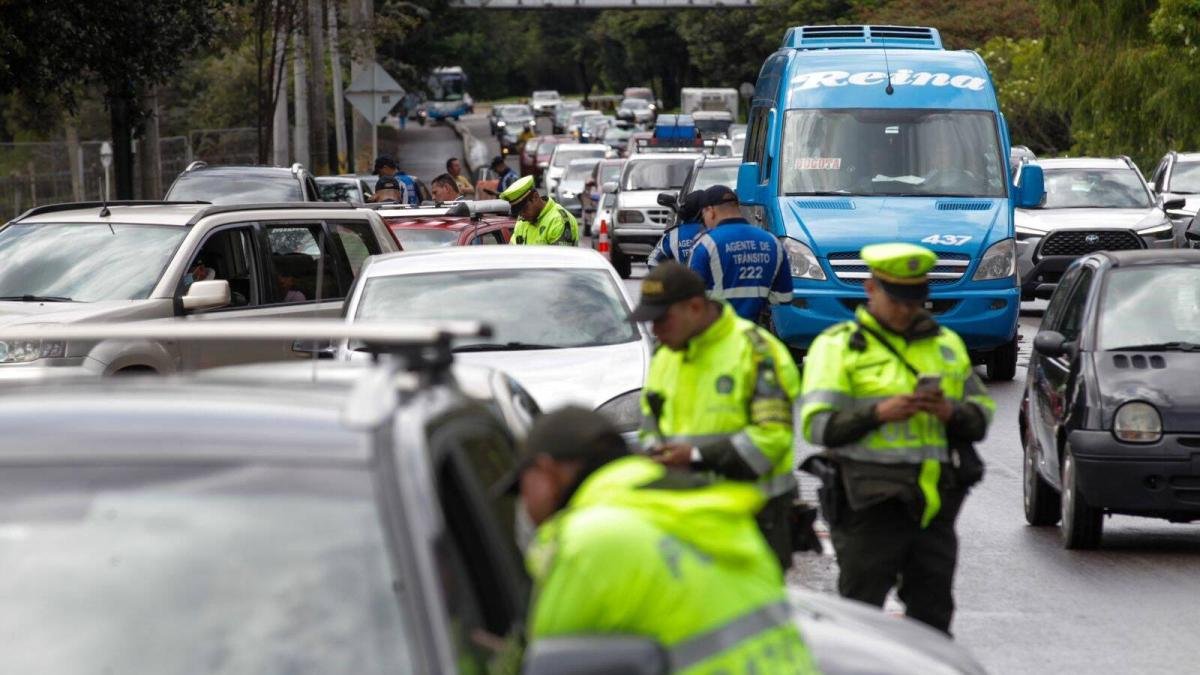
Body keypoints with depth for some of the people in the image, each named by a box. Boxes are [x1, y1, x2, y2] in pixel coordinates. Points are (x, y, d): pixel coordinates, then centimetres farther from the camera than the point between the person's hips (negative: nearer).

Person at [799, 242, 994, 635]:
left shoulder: (947, 344, 18)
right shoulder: (839, 345, 2)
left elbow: (982, 414, 18)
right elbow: (816, 425, -7)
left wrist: (950, 411, -5)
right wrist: (879, 413, -20)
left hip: (936, 502, 5)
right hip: (871, 504, -5)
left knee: (932, 612, 8)